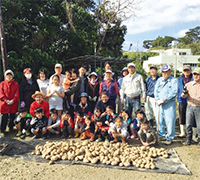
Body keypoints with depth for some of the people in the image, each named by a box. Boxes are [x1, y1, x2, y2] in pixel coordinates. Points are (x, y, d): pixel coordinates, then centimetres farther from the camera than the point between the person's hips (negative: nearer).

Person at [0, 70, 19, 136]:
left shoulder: (16, 84, 6)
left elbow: (17, 94, 0)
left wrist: (13, 100, -12)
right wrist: (6, 100, -12)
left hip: (13, 104, 1)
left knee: (12, 117, 7)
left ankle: (11, 129, 22)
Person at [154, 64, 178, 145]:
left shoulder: (174, 81, 1)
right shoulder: (159, 80, 15)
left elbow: (174, 92, -10)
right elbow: (156, 90, 9)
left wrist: (164, 99, -16)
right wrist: (157, 99, -7)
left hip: (169, 104, -4)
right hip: (159, 103, 5)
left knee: (170, 121, -4)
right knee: (159, 120, 9)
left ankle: (169, 138, 7)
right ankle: (161, 135, 24)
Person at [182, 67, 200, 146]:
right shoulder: (188, 84, 4)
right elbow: (184, 96, -4)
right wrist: (184, 93, -26)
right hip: (190, 107, 1)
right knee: (188, 124, 6)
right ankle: (188, 139, 20)